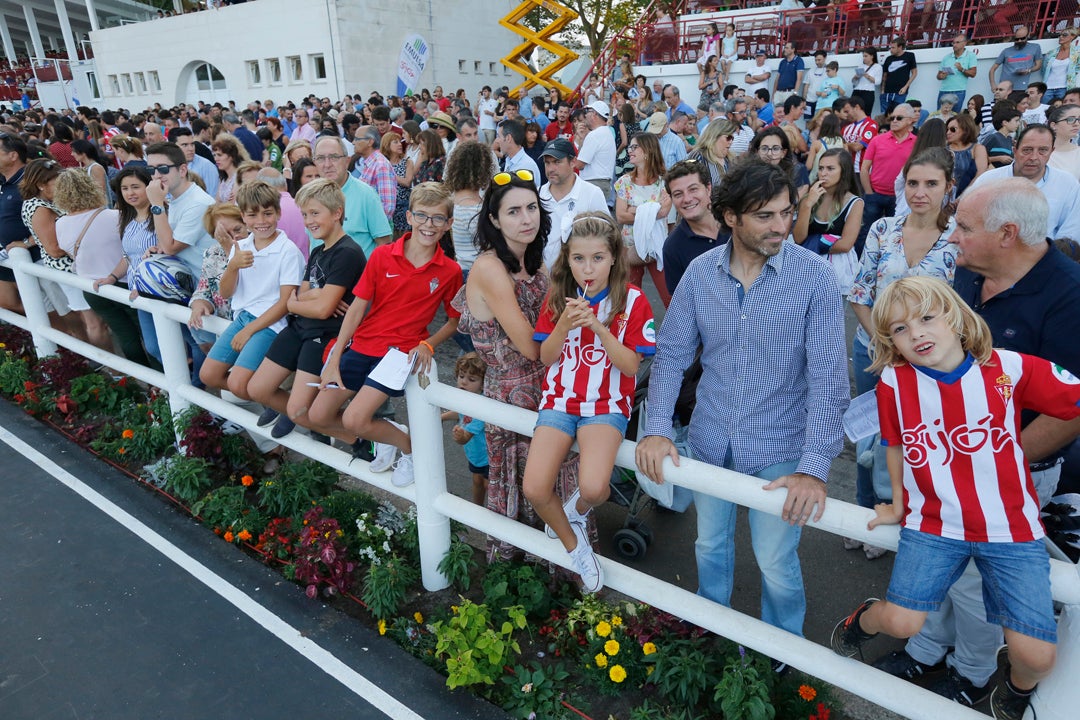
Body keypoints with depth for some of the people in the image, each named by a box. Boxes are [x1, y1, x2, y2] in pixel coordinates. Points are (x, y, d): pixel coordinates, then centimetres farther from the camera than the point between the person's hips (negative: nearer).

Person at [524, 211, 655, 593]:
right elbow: (546, 358, 3)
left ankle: (578, 510, 14)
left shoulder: (632, 300, -6)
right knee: (534, 489, -17)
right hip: (559, 399, 3)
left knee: (594, 488, -27)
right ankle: (574, 545, 15)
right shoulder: (558, 296, 3)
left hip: (607, 404, -2)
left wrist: (598, 326, -22)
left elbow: (631, 365, -9)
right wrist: (564, 325, -16)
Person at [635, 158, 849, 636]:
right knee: (709, 544, 22)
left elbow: (828, 376, -18)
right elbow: (671, 353, -2)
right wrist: (657, 429, -11)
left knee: (775, 561, 10)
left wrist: (815, 466, -24)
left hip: (779, 446, -3)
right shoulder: (701, 271, -6)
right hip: (710, 439, 3)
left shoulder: (814, 277, -15)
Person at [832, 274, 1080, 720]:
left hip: (1011, 527, 0)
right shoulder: (894, 381, -8)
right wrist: (898, 504, 13)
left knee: (1034, 654, -5)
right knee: (901, 622, -10)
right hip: (933, 526, 0)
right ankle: (863, 620, 27)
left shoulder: (1010, 368, -11)